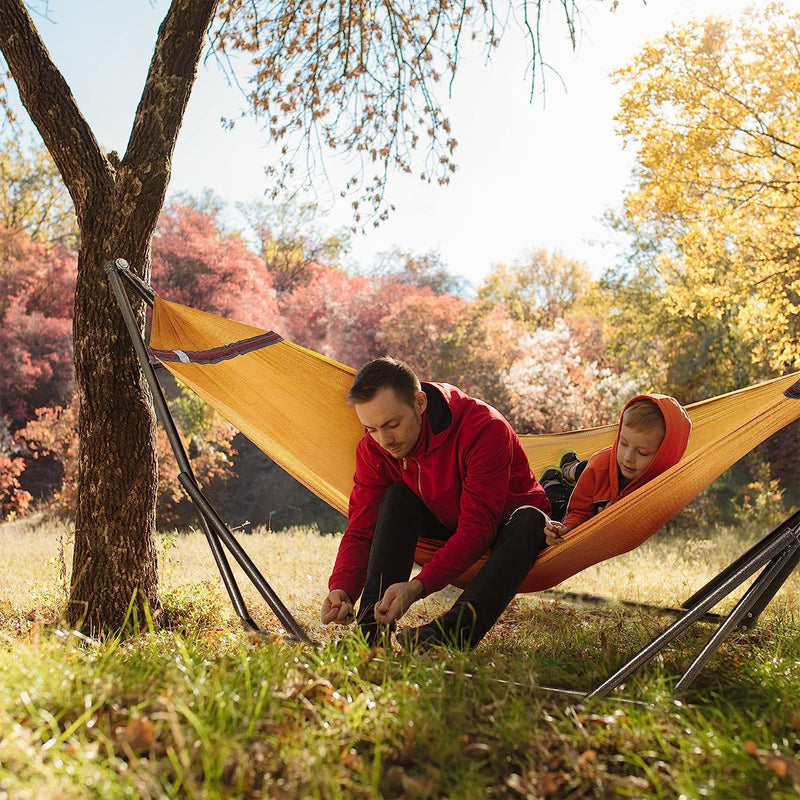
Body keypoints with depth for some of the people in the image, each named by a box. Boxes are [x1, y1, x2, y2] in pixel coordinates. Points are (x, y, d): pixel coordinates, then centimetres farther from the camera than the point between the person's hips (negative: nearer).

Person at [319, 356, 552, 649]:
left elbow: (477, 527, -38)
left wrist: (417, 587, -48)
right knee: (397, 496, -24)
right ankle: (373, 628, -30)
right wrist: (341, 588, -37)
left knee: (529, 518, -38)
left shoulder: (485, 428, -34)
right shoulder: (374, 448, -18)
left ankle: (455, 628, -55)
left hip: (508, 529, -3)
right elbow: (360, 529, -17)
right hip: (448, 525, 4)